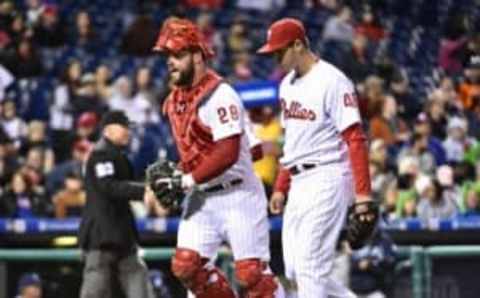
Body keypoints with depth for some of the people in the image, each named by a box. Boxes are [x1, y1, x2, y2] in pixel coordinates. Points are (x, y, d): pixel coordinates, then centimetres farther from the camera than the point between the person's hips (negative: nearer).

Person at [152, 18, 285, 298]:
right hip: (202, 199, 8)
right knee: (186, 266, -1)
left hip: (238, 194, -8)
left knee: (251, 273, -9)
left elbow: (227, 154, -24)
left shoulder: (220, 95, -18)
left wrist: (187, 180, -20)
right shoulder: (175, 100, 9)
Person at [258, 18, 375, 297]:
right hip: (299, 183, 9)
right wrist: (281, 188, 20)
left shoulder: (332, 81, -12)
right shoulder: (288, 84, 15)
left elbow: (356, 140, -17)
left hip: (327, 179, -9)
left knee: (310, 266, -11)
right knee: (295, 270, 6)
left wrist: (363, 195, -23)